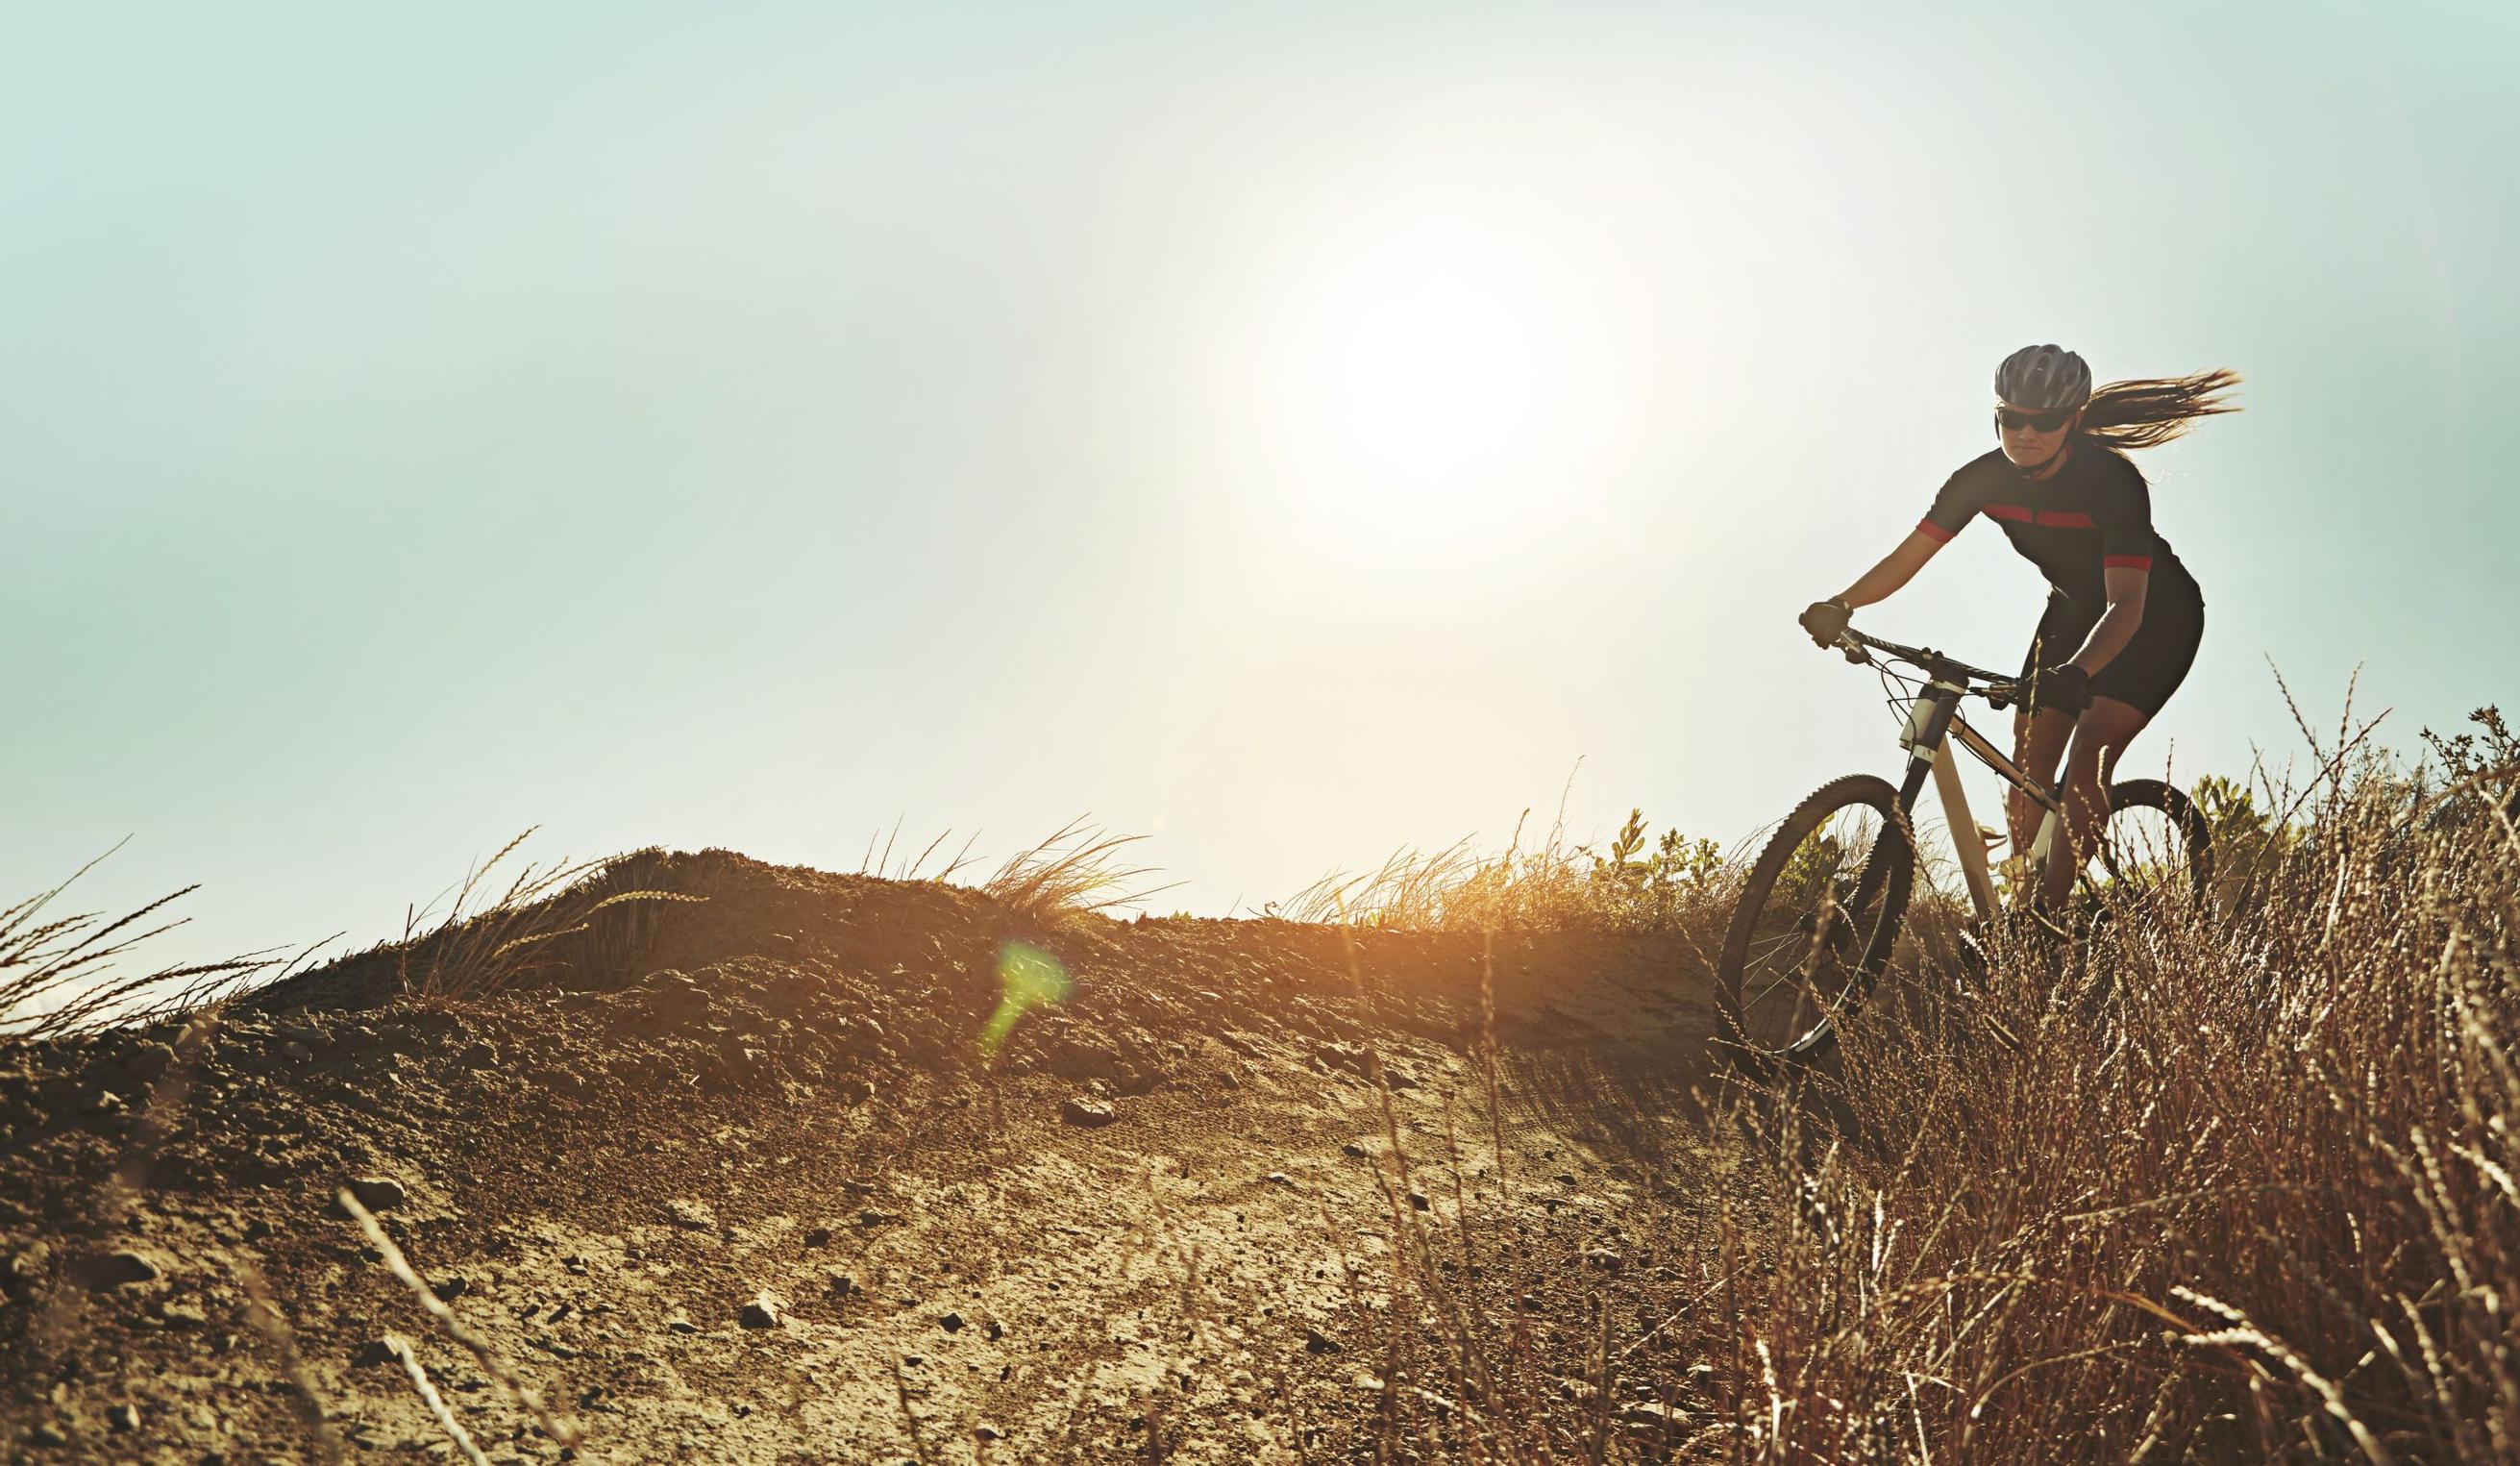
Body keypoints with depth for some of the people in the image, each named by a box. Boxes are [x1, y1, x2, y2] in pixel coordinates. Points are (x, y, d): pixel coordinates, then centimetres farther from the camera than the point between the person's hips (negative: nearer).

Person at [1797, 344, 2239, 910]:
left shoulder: (2111, 480, -33)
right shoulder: (1984, 477, -18)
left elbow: (2127, 605, -41)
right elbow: (1908, 556, -18)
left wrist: (2076, 672, -59)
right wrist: (1840, 605, -35)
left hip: (2156, 617, -5)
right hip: (2074, 610, 6)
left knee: (2089, 754, -23)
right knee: (2028, 775, 0)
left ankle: (2051, 912, -23)